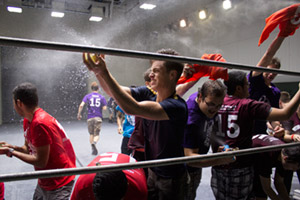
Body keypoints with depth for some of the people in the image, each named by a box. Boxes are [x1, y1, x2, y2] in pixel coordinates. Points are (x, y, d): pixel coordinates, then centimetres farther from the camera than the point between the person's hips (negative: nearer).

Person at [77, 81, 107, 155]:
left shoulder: (87, 96, 3)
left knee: (91, 134, 15)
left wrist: (79, 114, 1)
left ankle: (93, 149, 14)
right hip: (98, 117, -1)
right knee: (96, 134, 3)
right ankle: (94, 143, -28)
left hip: (90, 117, 1)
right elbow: (104, 108, -3)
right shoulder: (102, 97, 3)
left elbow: (81, 105, -9)